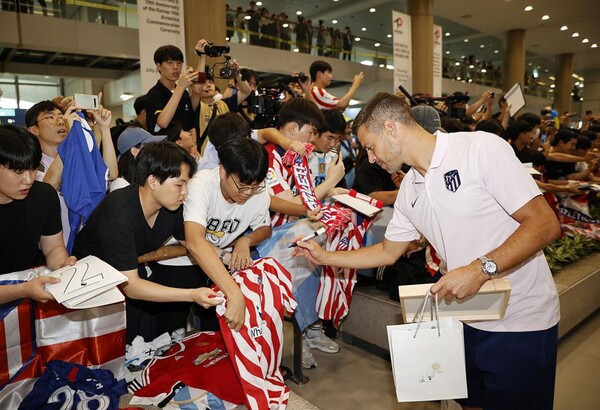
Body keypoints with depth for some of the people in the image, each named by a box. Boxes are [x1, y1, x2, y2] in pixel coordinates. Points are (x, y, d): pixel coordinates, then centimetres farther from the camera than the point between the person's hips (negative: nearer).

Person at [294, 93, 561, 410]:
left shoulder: (482, 148, -17)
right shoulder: (409, 190, 4)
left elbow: (545, 224, -19)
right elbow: (388, 251, 14)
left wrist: (481, 269, -28)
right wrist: (323, 256, 12)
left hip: (522, 323, -6)